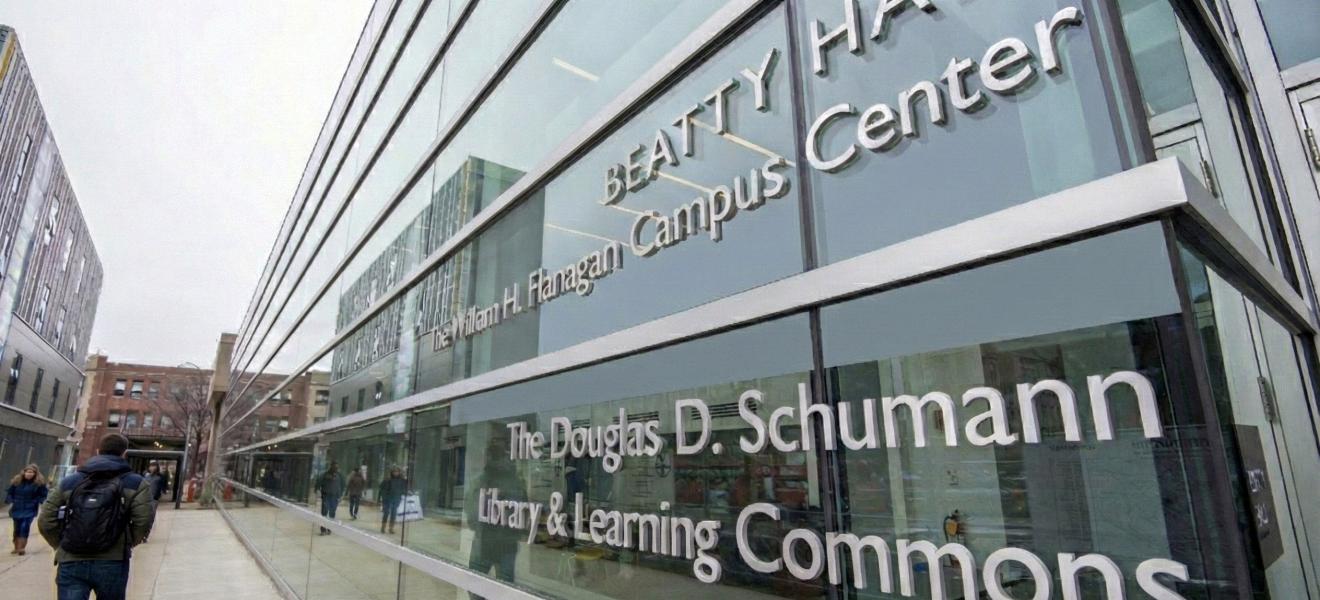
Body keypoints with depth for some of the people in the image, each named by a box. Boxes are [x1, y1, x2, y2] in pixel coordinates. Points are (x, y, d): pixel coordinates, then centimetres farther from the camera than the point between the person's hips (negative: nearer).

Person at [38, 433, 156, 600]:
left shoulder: (69, 482, 11)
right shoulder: (135, 483, 0)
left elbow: (45, 522, 5)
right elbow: (143, 521, -12)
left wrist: (62, 546, 17)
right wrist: (127, 543, 5)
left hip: (71, 563, 2)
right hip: (112, 563, -2)